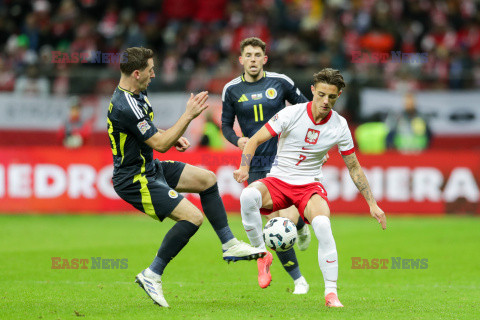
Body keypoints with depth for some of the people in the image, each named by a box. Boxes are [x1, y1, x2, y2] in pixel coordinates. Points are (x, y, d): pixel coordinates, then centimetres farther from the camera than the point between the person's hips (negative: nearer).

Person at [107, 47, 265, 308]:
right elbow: (160, 144, -25)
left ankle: (229, 245, 23)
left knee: (207, 179, 15)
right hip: (134, 181, -11)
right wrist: (189, 115, -20)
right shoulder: (125, 107, -28)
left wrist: (173, 138, 5)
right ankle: (152, 275, -8)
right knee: (192, 217, -17)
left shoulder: (136, 94, 5)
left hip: (150, 167, 11)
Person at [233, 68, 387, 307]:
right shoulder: (292, 114, -10)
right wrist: (244, 168, -25)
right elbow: (255, 140, -6)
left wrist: (372, 204, 7)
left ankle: (331, 292, -21)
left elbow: (354, 168, 9)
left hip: (310, 185, 1)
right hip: (278, 180, -1)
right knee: (248, 196, -35)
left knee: (323, 225, -32)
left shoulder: (340, 126, -2)